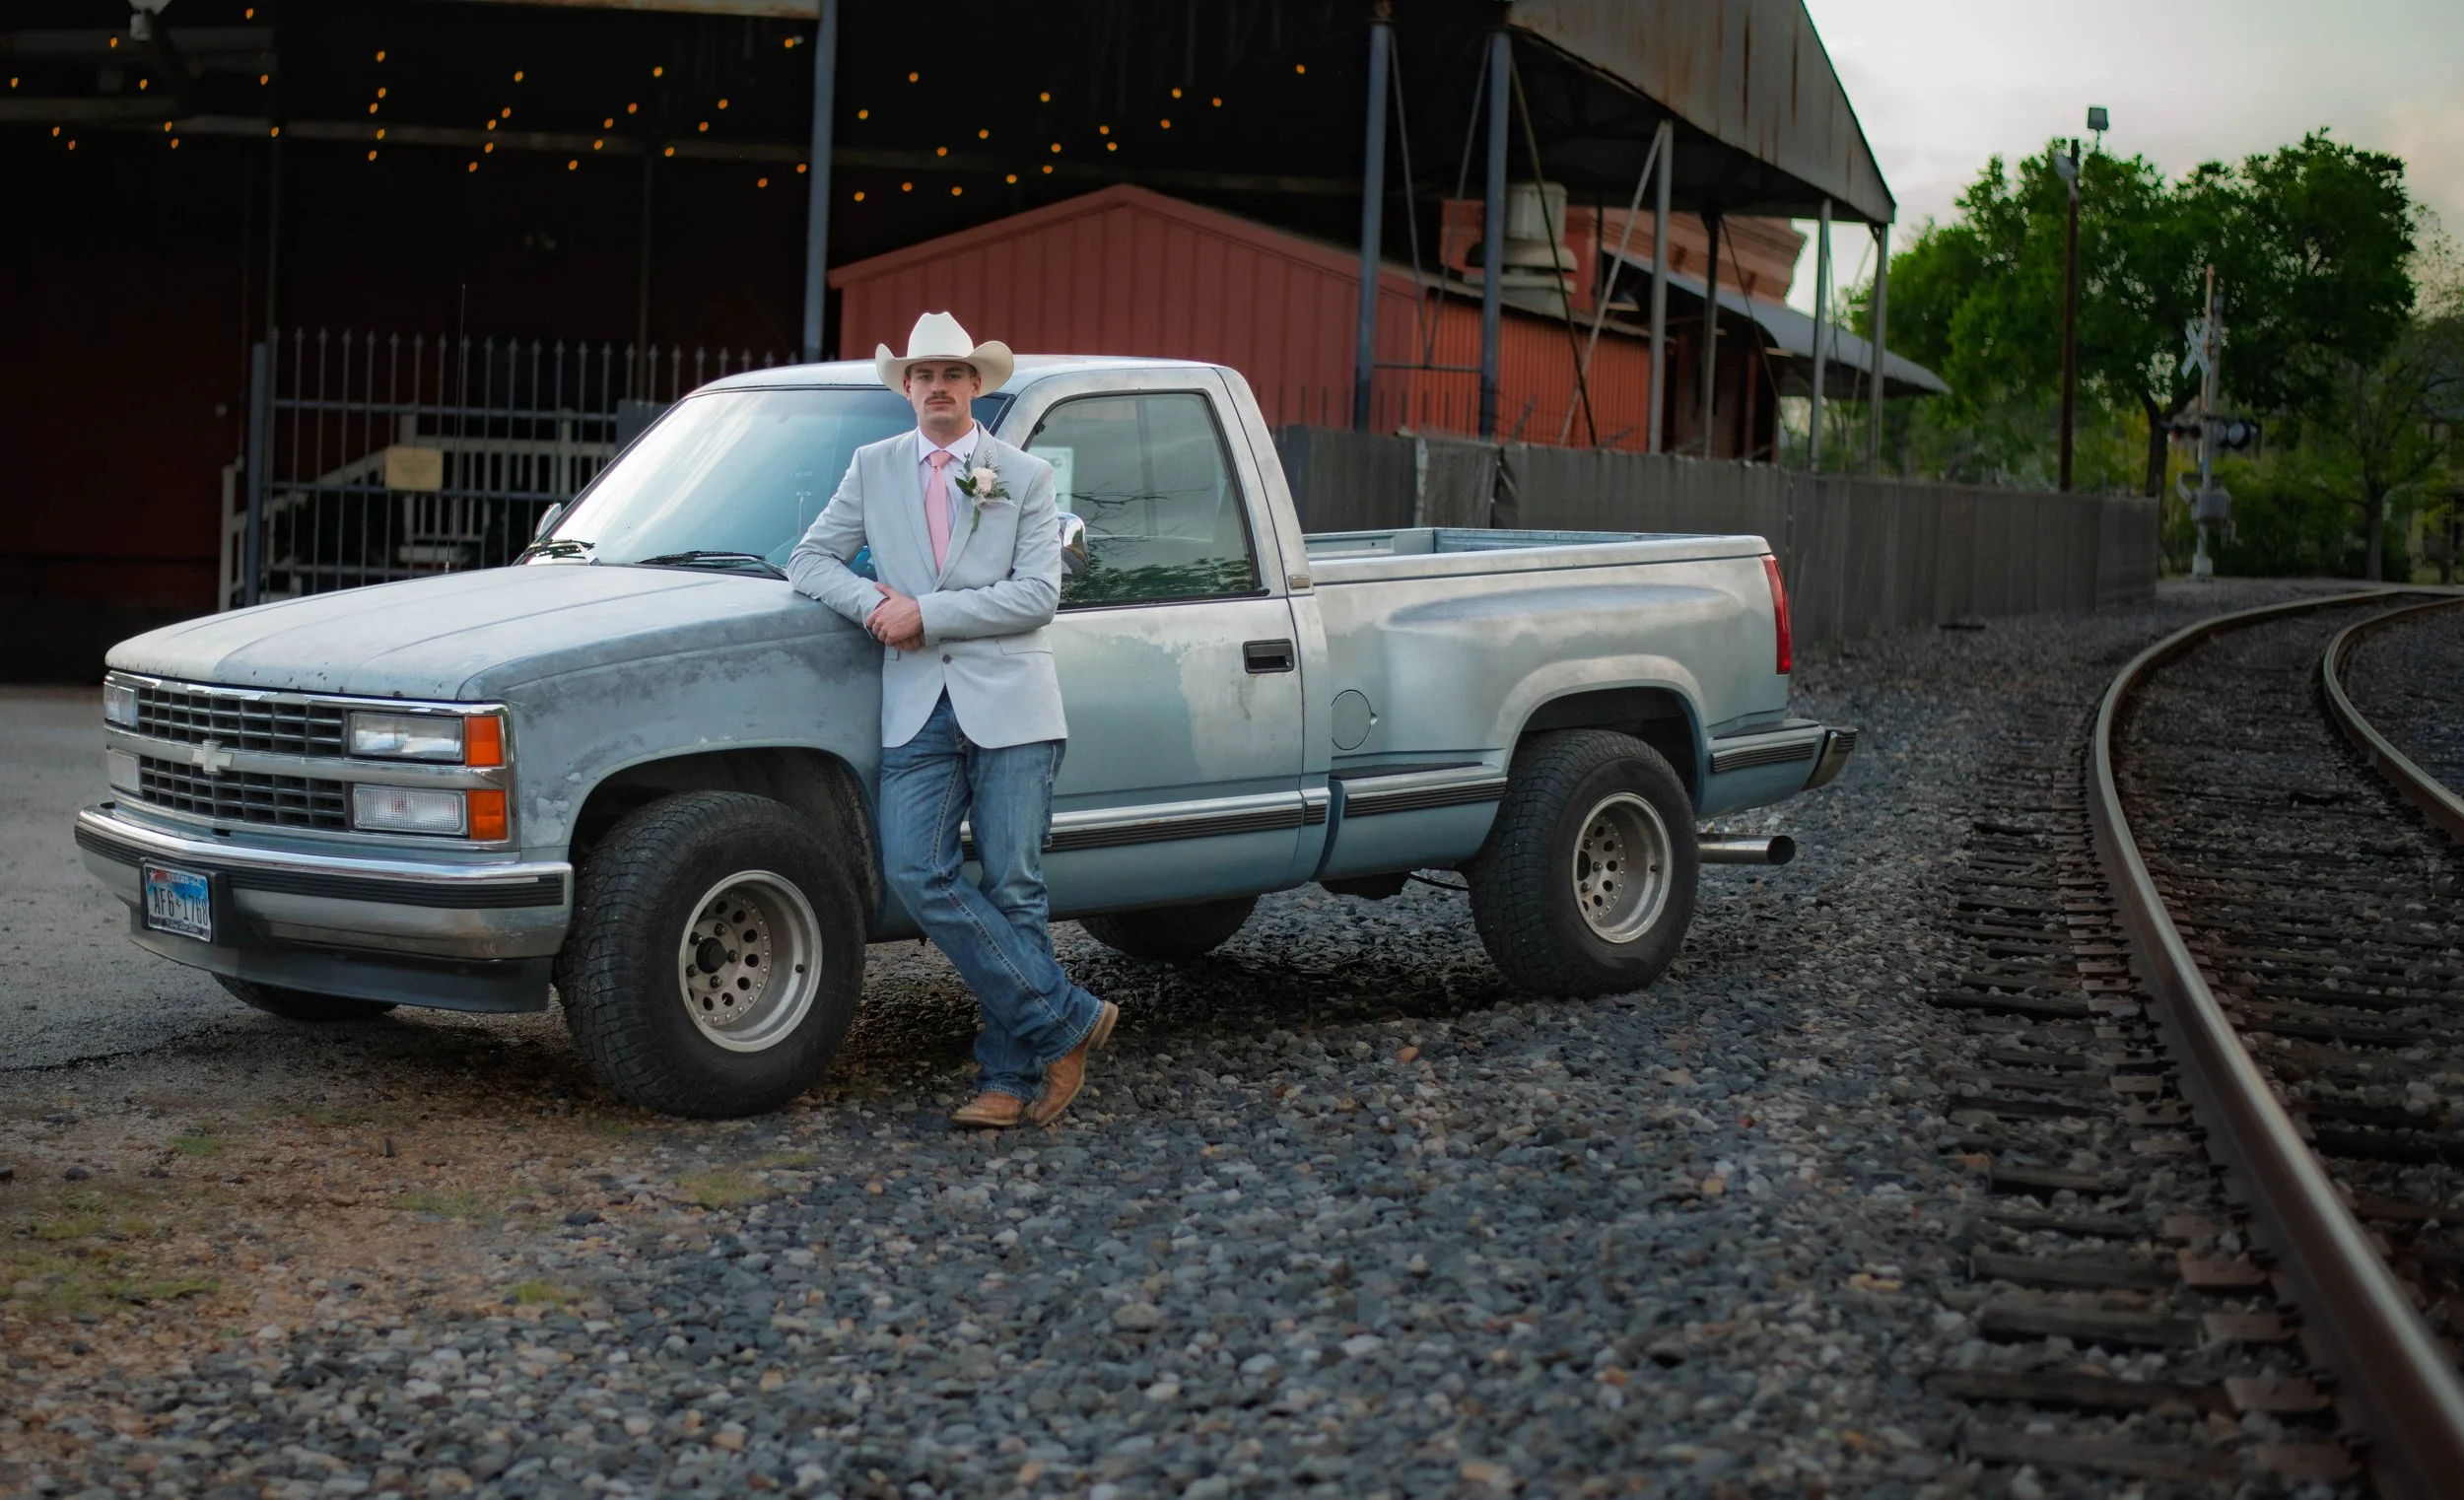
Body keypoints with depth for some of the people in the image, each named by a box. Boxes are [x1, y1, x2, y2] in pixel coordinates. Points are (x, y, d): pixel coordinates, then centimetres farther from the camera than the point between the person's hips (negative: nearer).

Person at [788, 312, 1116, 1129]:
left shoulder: (1025, 476, 6)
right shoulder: (873, 468, 14)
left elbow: (1037, 594, -4)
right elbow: (809, 560, 12)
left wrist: (926, 615, -11)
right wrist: (873, 605, -8)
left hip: (1010, 706, -2)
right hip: (917, 711, 2)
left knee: (1013, 891, -2)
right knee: (915, 873, -12)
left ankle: (1008, 1076, 7)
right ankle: (1068, 1019, -5)